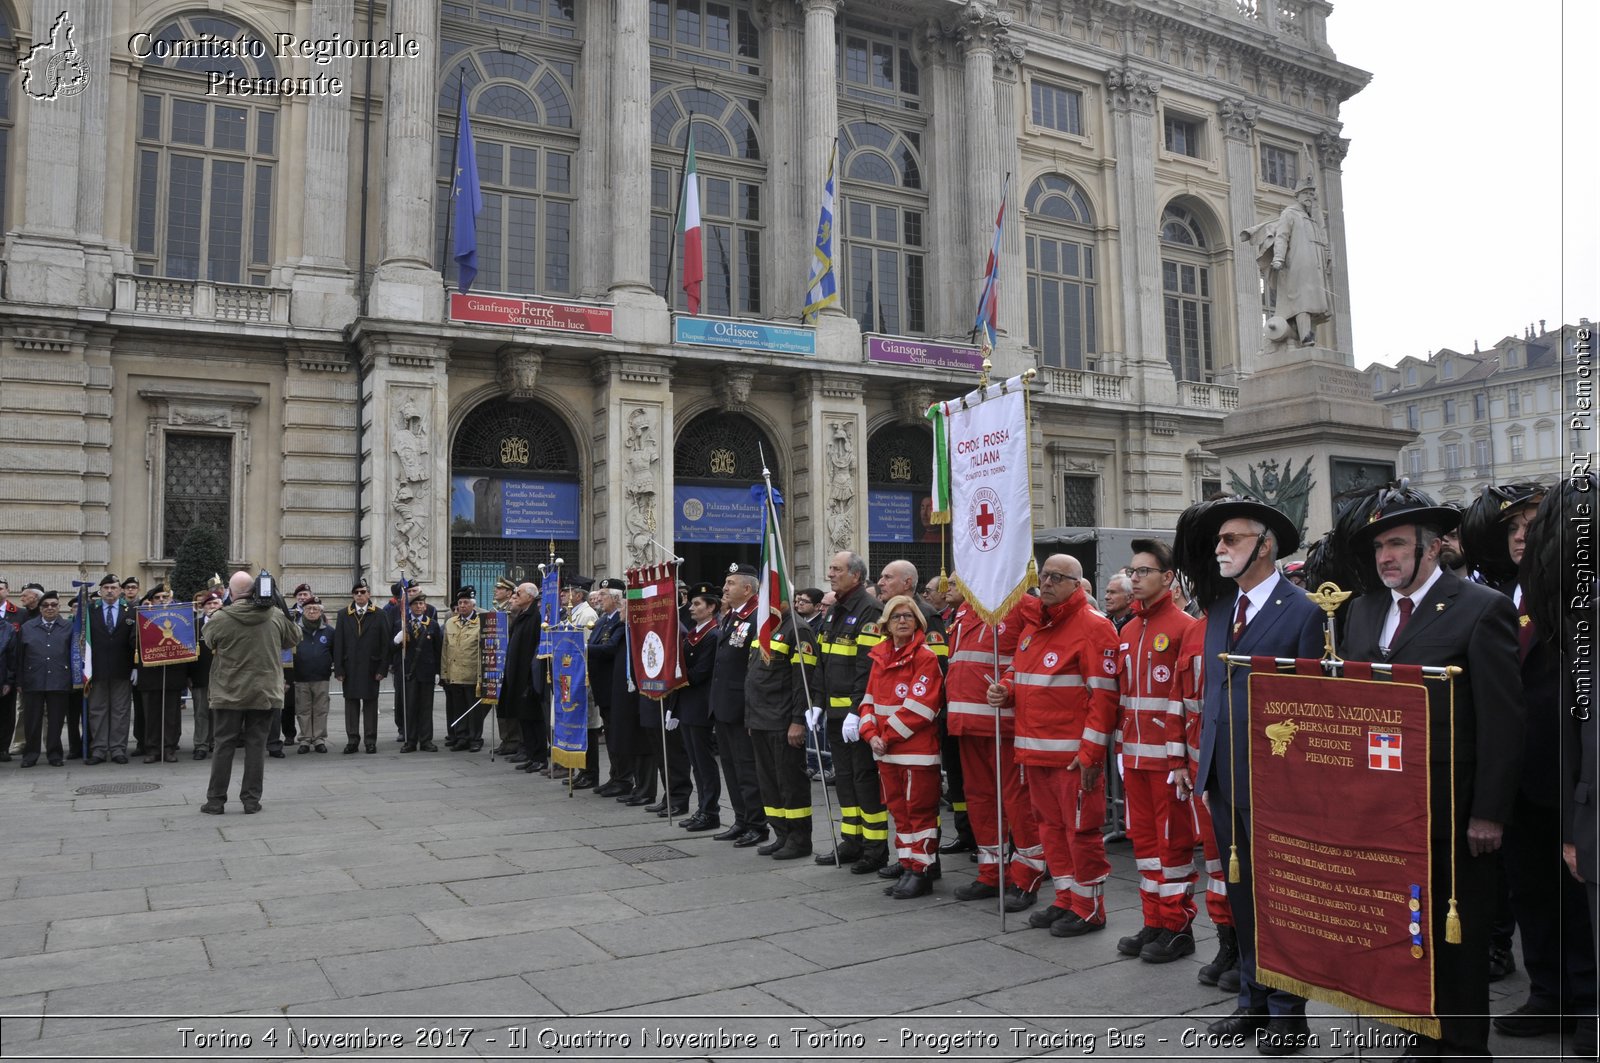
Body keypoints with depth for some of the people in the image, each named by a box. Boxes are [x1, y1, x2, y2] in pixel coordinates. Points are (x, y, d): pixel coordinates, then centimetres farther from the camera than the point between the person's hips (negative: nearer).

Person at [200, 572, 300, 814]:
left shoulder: (220, 619, -13)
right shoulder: (276, 616, -7)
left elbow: (208, 639, 8)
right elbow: (294, 639, 9)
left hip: (229, 694, -1)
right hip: (265, 694, 1)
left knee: (224, 744, 8)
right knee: (256, 744, 7)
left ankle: (215, 800, 14)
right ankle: (251, 800, 9)